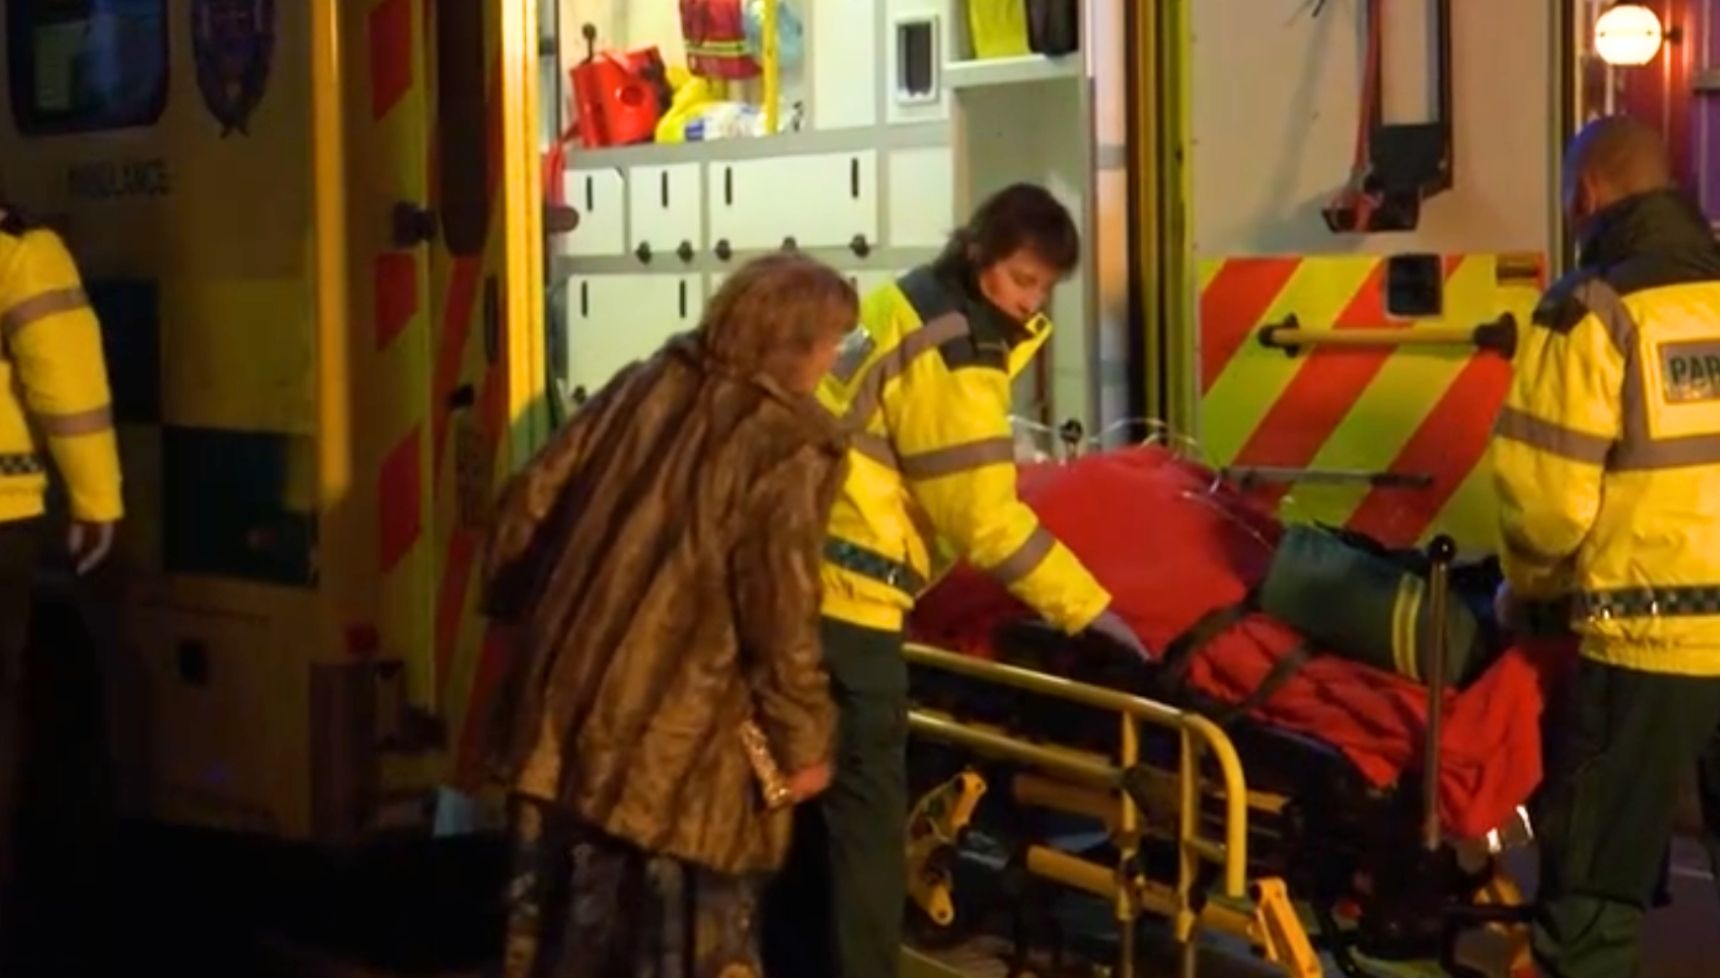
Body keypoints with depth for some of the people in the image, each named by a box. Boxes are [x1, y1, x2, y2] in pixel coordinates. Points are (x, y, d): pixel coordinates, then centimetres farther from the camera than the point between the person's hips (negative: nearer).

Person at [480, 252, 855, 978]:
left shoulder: (640, 388, 7)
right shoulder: (789, 448, -14)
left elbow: (528, 508, 10)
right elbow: (779, 616, -18)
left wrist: (523, 611, 24)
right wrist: (803, 741, -7)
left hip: (566, 709, 7)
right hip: (681, 749, -7)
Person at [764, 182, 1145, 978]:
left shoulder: (902, 304, 14)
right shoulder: (953, 351, -15)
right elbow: (983, 513, -17)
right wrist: (1085, 606, -12)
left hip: (802, 573, 10)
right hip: (845, 591, -10)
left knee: (813, 796, 17)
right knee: (864, 812, -5)